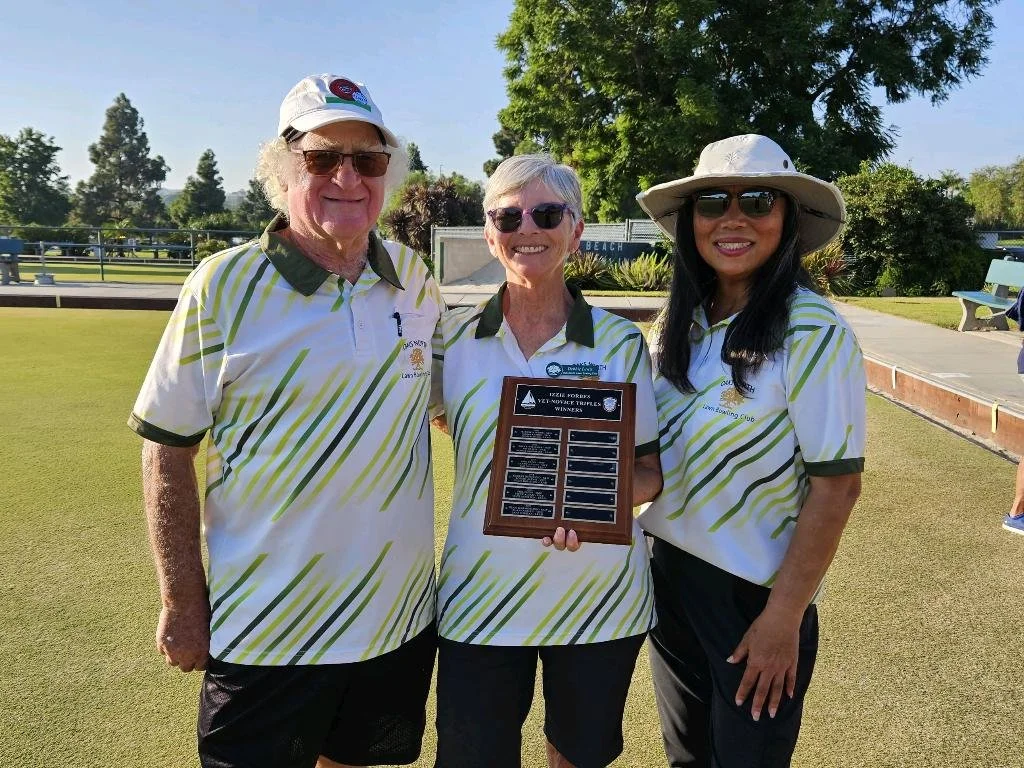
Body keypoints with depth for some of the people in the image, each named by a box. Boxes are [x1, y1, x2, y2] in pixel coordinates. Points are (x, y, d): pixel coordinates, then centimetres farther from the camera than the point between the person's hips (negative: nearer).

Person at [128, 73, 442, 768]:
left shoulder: (415, 281, 0)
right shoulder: (224, 286, -12)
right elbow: (167, 451, -7)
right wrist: (183, 603, -7)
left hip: (402, 619, 4)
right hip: (266, 632, -3)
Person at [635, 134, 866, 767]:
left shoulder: (812, 333, -18)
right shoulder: (682, 322, 0)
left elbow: (837, 486, -17)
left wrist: (784, 617, -16)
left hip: (756, 593, -5)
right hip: (669, 571, 5)